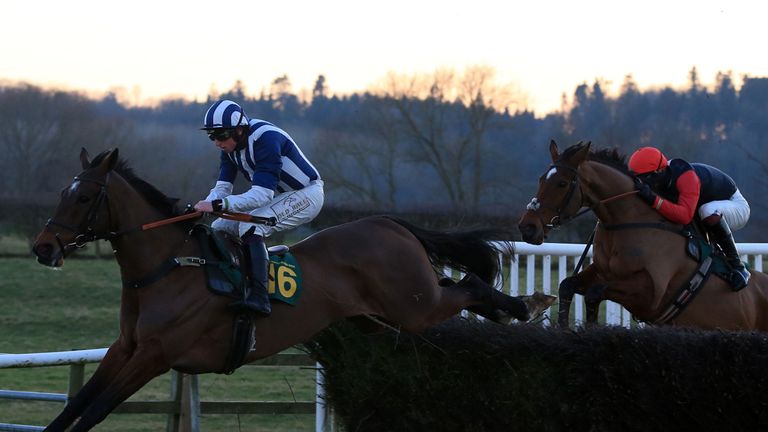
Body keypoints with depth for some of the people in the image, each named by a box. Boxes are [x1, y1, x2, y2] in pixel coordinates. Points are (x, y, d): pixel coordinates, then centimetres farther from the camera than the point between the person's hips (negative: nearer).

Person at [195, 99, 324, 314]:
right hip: (276, 196, 9)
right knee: (219, 228, 0)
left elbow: (262, 194, -38)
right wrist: (199, 209, -25)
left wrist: (218, 205, -45)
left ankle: (258, 298, -43)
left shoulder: (266, 139, -32)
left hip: (305, 195, -9)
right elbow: (222, 188, -5)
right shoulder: (231, 144, -4)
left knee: (249, 226, -32)